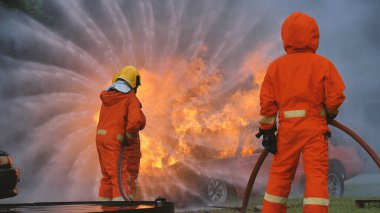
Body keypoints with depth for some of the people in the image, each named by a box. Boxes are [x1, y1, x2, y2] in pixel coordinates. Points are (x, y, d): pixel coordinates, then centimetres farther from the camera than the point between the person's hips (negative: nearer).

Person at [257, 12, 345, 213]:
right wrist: (331, 113, 15)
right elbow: (336, 96, -6)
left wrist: (267, 130, 8)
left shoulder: (276, 66, 7)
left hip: (287, 127, 3)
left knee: (280, 174, 11)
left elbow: (267, 101, 4)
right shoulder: (323, 64, -1)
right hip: (314, 126, -3)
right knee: (316, 174, -5)